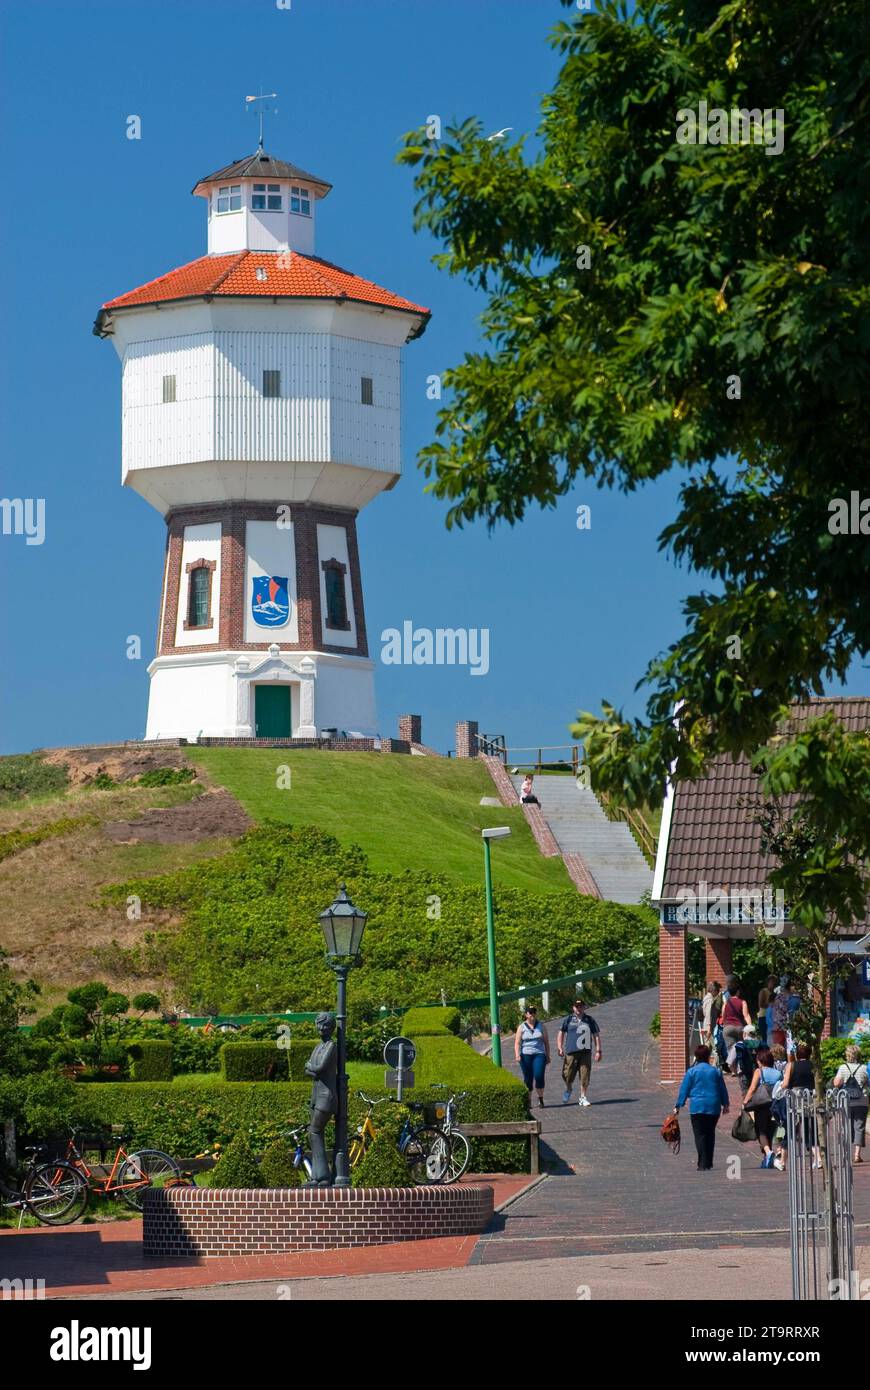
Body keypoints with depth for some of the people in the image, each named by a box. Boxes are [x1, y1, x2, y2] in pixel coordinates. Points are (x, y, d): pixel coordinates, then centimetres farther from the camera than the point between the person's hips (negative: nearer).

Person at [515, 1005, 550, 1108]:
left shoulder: (541, 1026, 11)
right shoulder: (522, 1027, 7)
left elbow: (546, 1042, 14)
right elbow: (517, 1042, 2)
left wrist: (548, 1056, 11)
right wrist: (517, 1055, -12)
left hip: (539, 1054, 0)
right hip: (526, 1055, 0)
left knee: (539, 1076, -15)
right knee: (528, 1079, 2)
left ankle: (540, 1099, -2)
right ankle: (528, 1101, 10)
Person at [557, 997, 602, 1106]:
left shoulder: (590, 1020, 9)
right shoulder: (568, 1020, 6)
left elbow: (596, 1035, 11)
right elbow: (561, 1033, 10)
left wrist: (598, 1051, 4)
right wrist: (559, 1048, -1)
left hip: (585, 1052, 0)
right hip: (571, 1052, 0)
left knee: (585, 1076, -3)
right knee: (568, 1076, 2)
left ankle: (583, 1097, 7)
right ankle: (568, 1090, 32)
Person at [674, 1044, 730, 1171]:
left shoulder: (692, 1071, -3)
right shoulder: (716, 1071, 4)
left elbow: (684, 1089, -1)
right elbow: (723, 1089, 12)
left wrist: (678, 1106, 5)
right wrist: (725, 1104, 23)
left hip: (697, 1107, -3)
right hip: (714, 1107, 3)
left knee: (700, 1135, -2)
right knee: (710, 1134, 15)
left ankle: (703, 1164, -11)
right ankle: (709, 1163, 19)